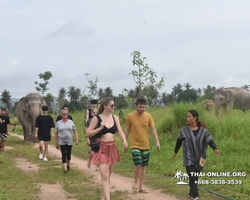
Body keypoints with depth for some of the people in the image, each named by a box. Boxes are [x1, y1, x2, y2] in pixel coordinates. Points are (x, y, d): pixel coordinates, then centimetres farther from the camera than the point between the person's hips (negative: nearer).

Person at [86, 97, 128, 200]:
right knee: (104, 176, -12)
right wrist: (100, 128, -17)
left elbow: (120, 131, -4)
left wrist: (124, 141, -22)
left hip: (112, 148, 5)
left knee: (108, 175, 14)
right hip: (101, 149, -5)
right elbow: (88, 133, -6)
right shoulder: (96, 118, -7)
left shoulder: (115, 118, 7)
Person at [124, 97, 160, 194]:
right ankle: (136, 183, 10)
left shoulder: (148, 116, 1)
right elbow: (127, 130, 4)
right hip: (135, 145, -3)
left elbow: (153, 129, 5)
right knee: (138, 164, -15)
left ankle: (141, 186, 20)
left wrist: (157, 141, -2)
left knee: (143, 166, 9)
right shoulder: (130, 116, -6)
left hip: (145, 145, 3)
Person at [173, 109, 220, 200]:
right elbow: (179, 141, 11)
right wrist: (175, 152, 20)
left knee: (195, 177, 11)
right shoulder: (184, 130, 0)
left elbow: (210, 140, -12)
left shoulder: (203, 130, -1)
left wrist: (215, 149, -29)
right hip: (188, 158, -1)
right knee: (192, 177, -12)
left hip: (199, 158, 2)